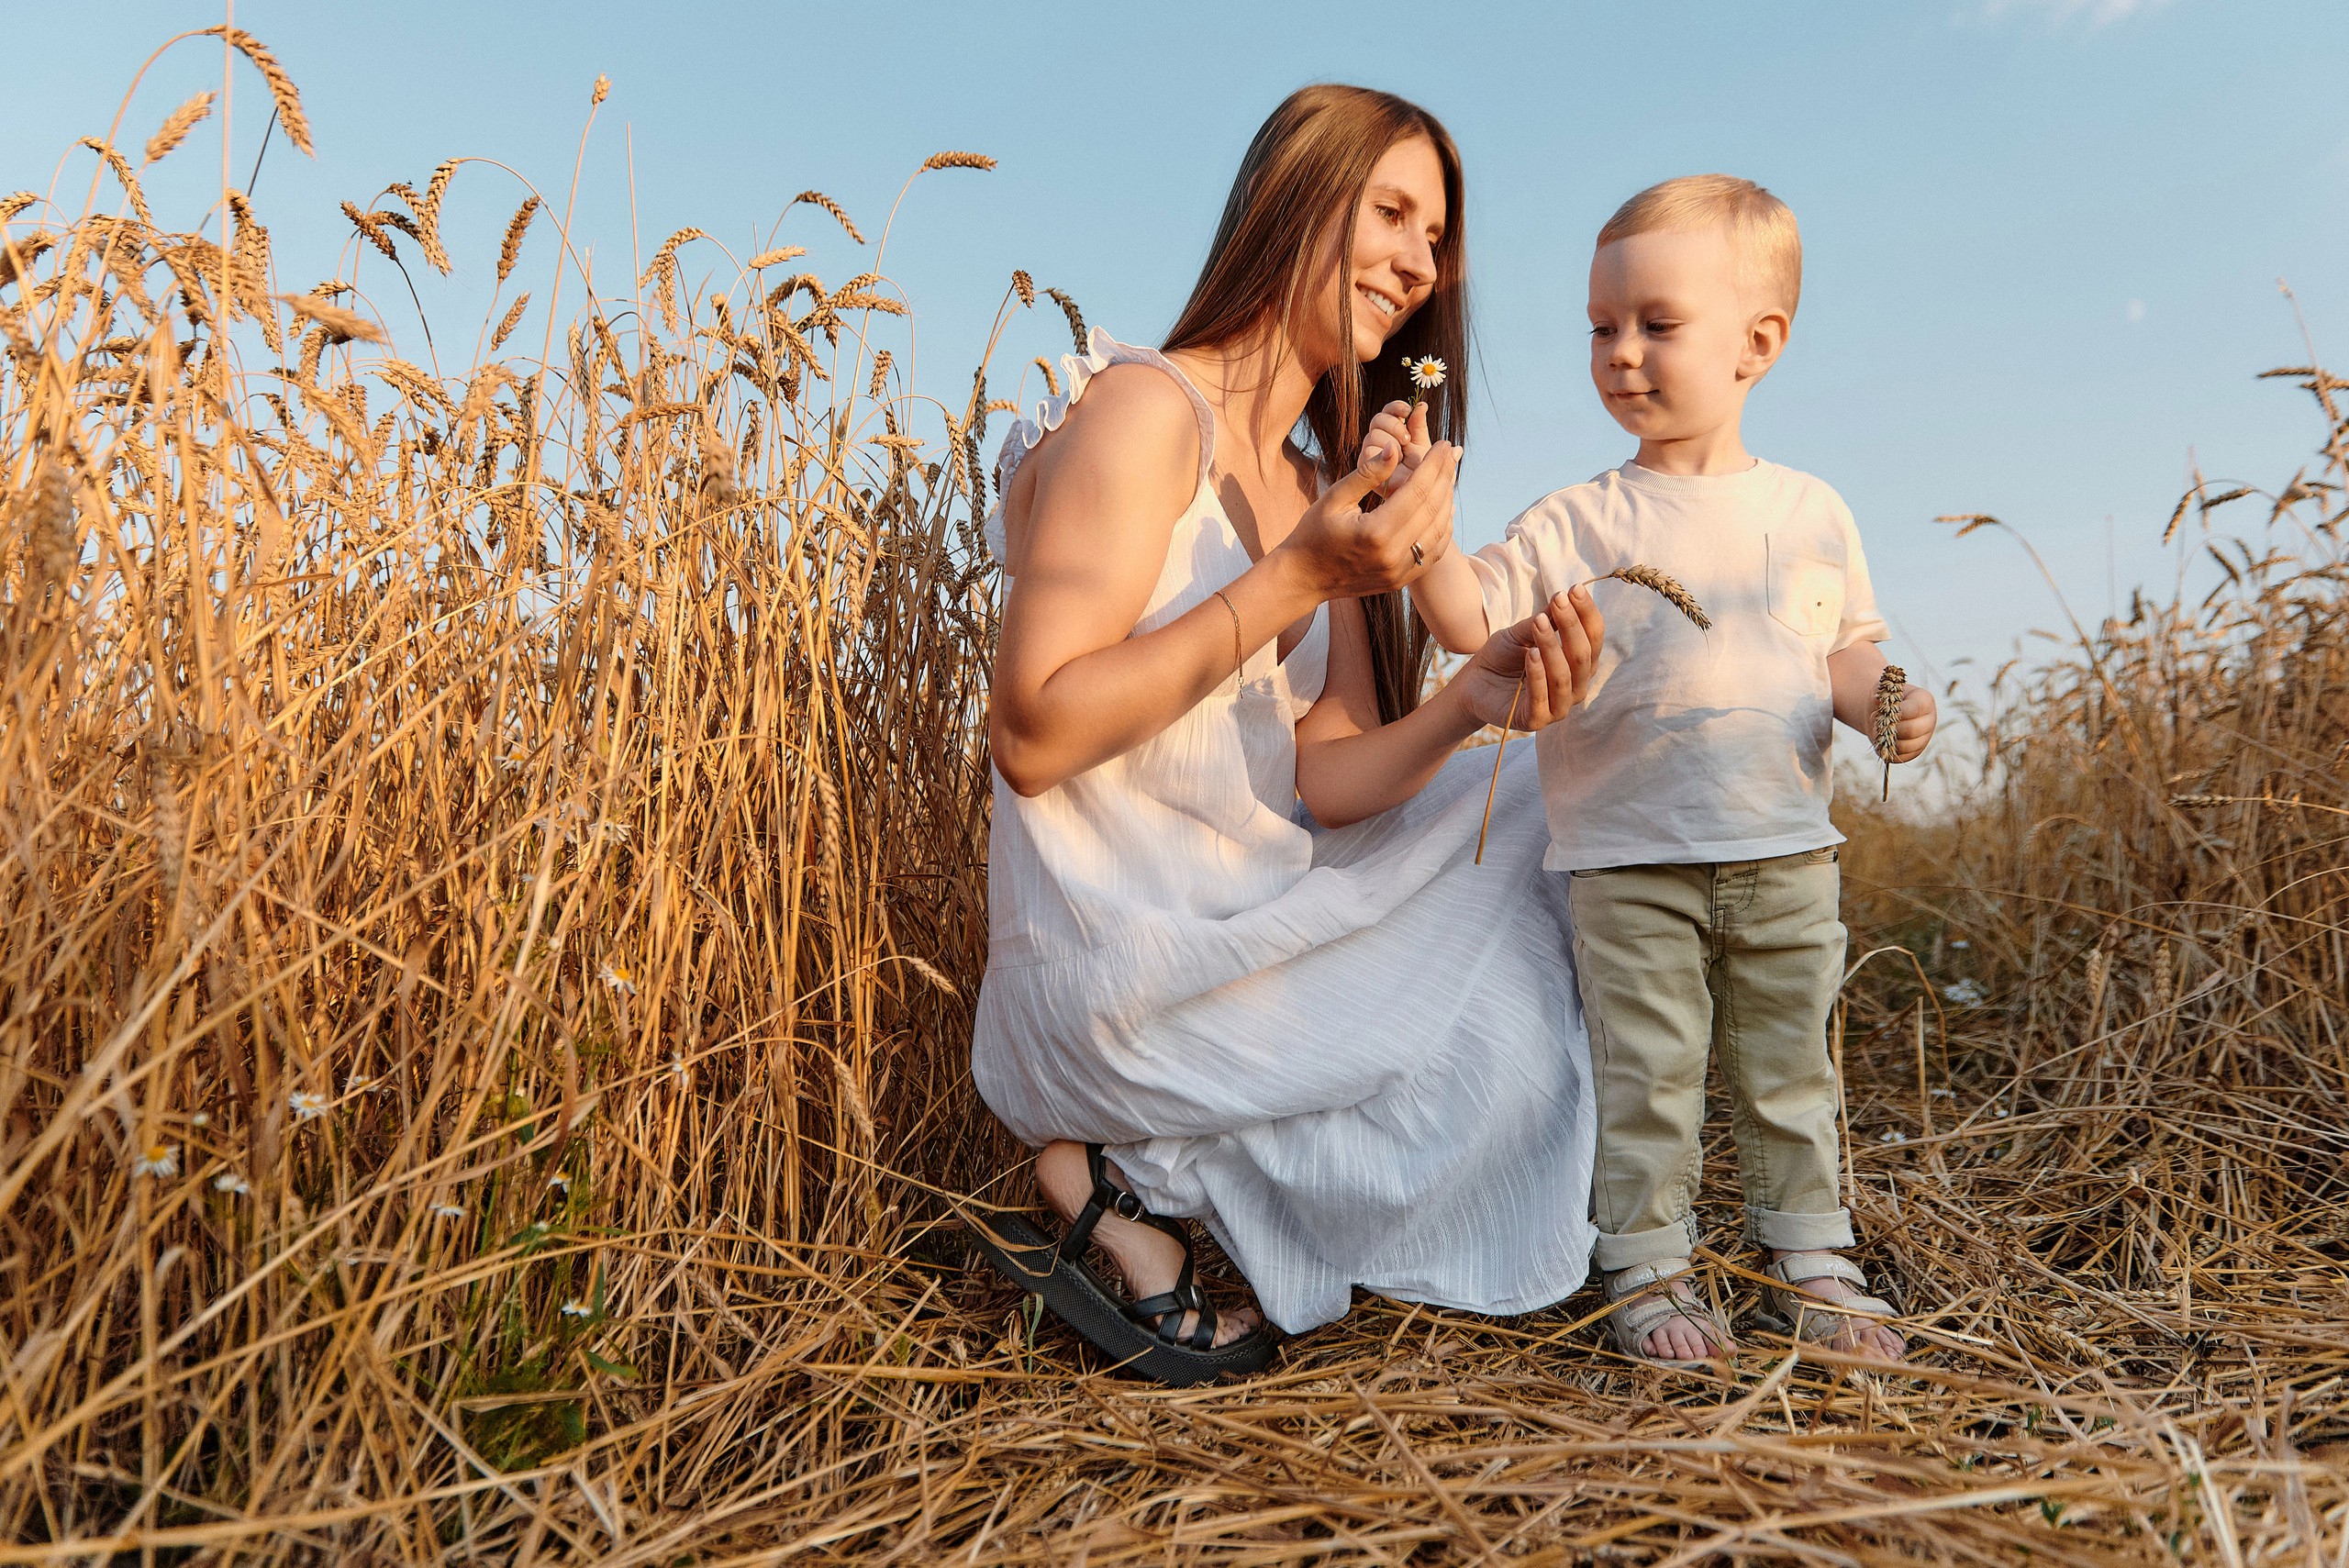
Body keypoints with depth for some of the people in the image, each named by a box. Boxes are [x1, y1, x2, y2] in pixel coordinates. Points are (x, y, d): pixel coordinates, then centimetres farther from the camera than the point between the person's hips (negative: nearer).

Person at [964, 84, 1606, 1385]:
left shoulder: (1328, 494, 13)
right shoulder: (1143, 409, -13)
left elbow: (1325, 781, 4)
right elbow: (1032, 736, -22)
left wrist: (1468, 706, -16)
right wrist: (1301, 581, -24)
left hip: (1247, 928, 8)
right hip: (1122, 975, -8)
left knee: (1524, 816, 13)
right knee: (1496, 1045, -4)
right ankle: (1123, 1189, 4)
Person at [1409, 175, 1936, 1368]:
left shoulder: (1811, 512, 7)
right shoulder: (1579, 524, -3)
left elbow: (1845, 647, 14)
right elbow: (1471, 616, -12)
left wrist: (1881, 702, -6)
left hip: (1787, 855, 3)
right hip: (1630, 864, -3)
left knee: (1792, 1070, 15)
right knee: (1647, 1077, 3)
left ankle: (1808, 1262, 32)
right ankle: (1648, 1275, 19)